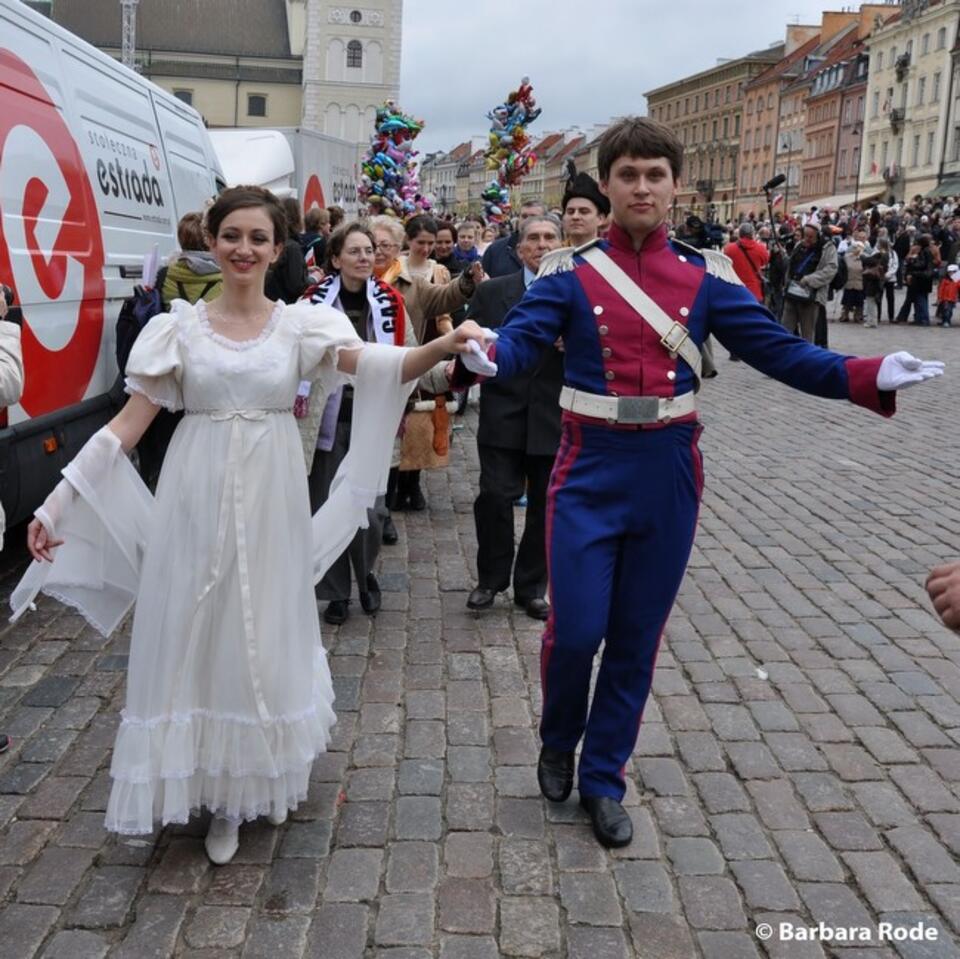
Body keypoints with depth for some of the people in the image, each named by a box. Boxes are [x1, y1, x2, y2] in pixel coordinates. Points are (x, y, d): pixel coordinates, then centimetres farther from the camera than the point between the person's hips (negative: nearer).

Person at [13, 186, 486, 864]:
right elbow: (127, 427, -1)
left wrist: (442, 347, -36)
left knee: (264, 637, 9)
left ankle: (258, 779, 30)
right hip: (196, 503, 0)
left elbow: (380, 366, -16)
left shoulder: (302, 324, 1)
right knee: (197, 637, 6)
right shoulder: (179, 329, 1)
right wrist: (56, 503, -6)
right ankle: (221, 796, 26)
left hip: (270, 503, 0)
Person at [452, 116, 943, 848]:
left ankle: (604, 779, 28)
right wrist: (478, 359, -39)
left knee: (638, 636, 10)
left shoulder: (706, 275, 3)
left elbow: (777, 350, -1)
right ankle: (558, 745, 31)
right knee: (576, 629, -2)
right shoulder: (569, 272, -2)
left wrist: (869, 377, -14)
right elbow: (517, 343, -15)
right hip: (589, 470, -2)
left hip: (668, 475, 2)